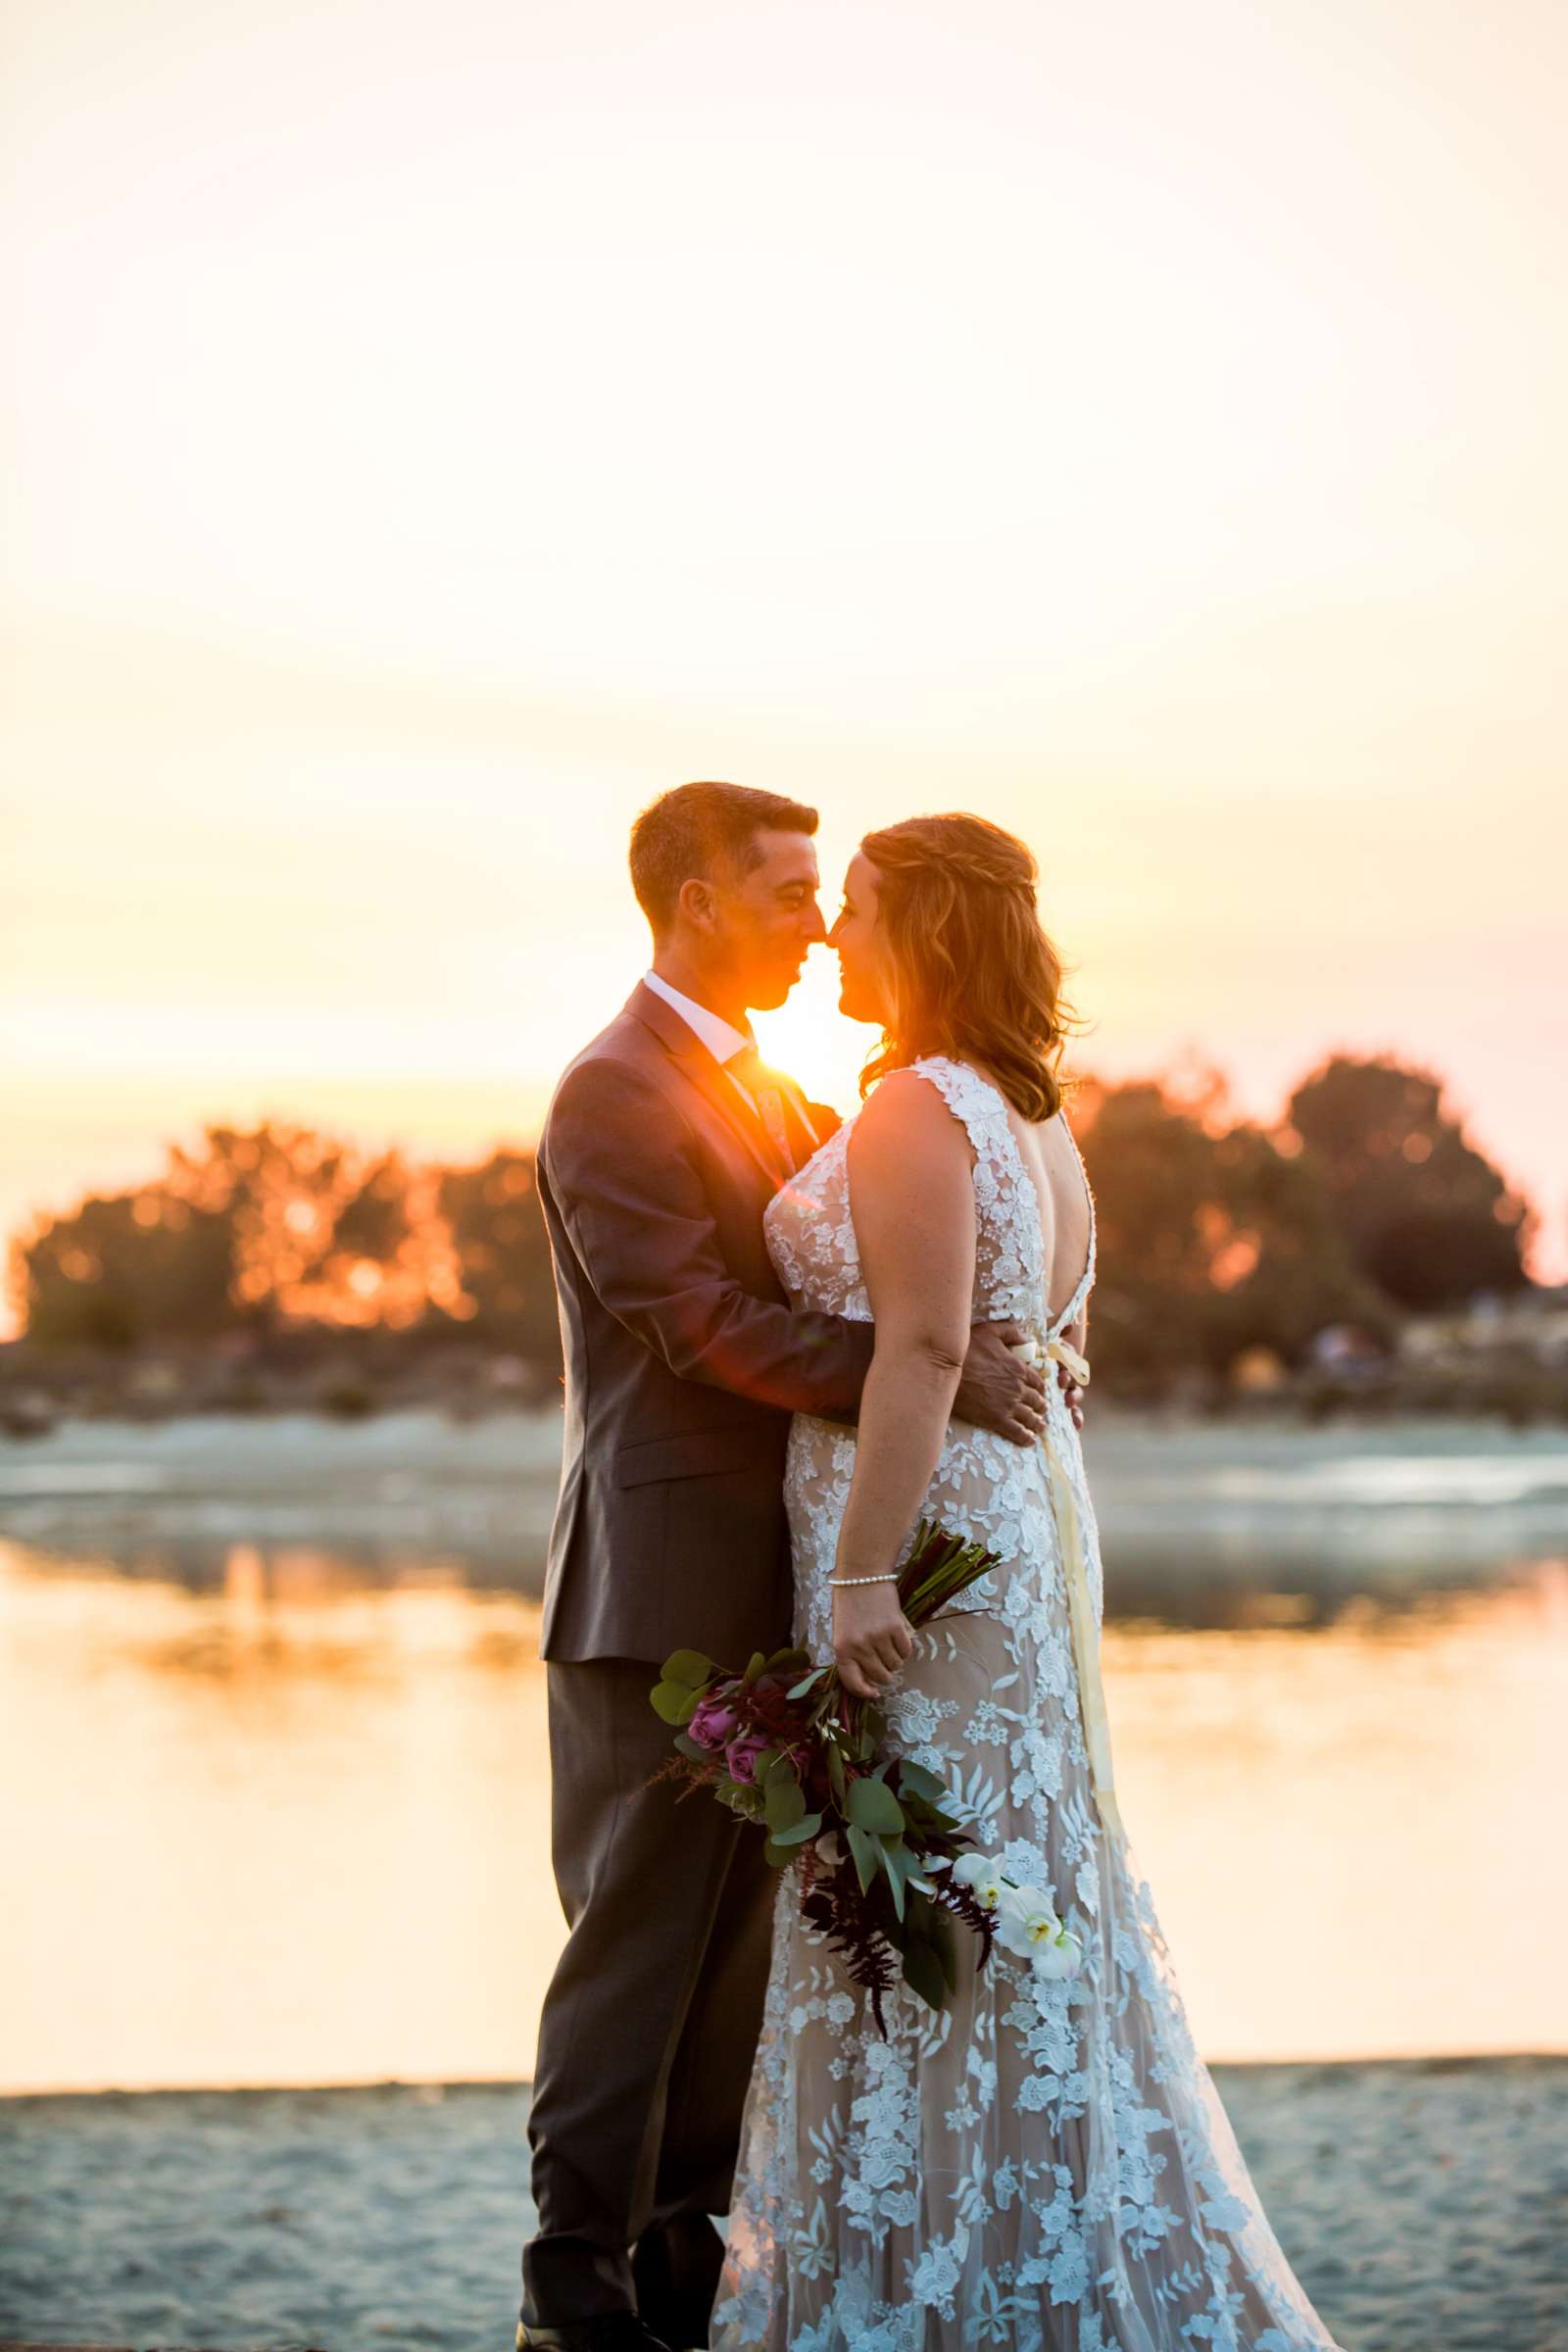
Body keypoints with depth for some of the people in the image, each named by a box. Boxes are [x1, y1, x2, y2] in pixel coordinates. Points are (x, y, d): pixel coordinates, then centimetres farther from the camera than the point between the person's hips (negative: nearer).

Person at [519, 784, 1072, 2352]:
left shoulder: (775, 1097, 19)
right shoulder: (613, 1096, -10)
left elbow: (863, 1283, 20)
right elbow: (705, 1327, -19)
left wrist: (997, 1353, 2)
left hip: (762, 1590, 9)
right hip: (661, 1588, -9)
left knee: (730, 1945, 11)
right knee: (639, 1942, -5)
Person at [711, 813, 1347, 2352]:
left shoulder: (916, 1110, -15)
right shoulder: (1034, 1116, 14)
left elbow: (923, 1349, -23)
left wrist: (865, 1575, -25)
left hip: (925, 1529, -10)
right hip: (1022, 1510, 10)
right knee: (1008, 1881, 14)